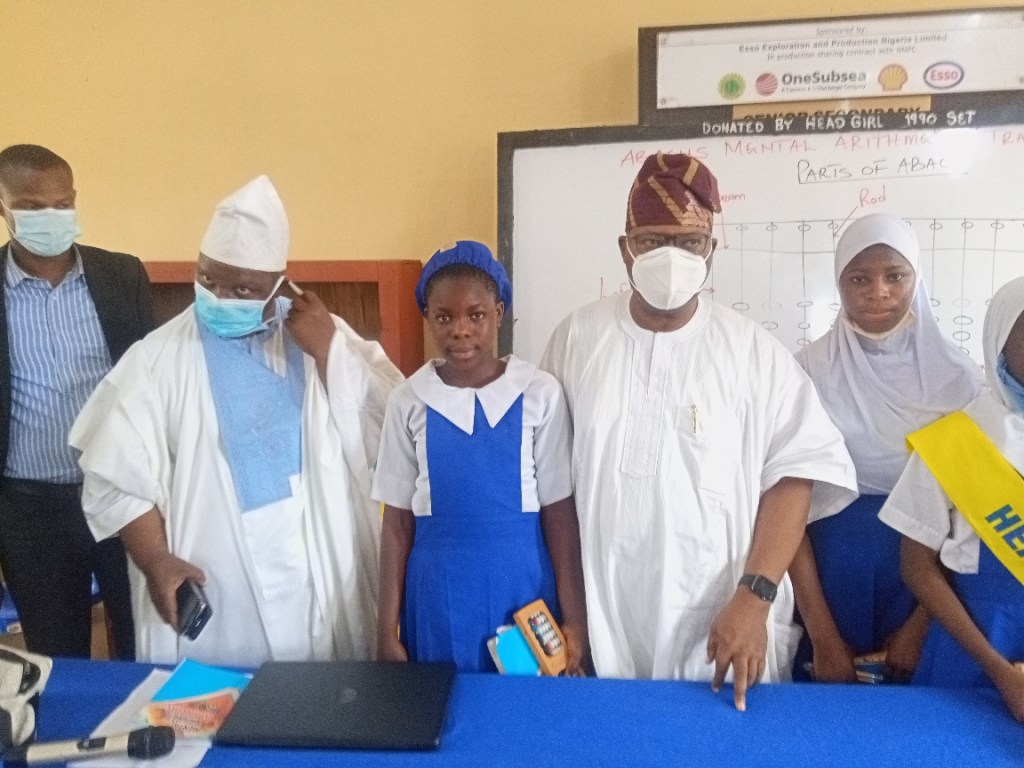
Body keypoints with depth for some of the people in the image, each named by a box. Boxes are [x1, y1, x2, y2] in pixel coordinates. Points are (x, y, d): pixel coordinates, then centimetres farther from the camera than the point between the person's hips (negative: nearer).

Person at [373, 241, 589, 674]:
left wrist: (575, 620, -3)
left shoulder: (540, 394, -7)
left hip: (520, 588, -1)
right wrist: (387, 630, 3)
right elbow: (398, 522, 1)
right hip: (439, 594, 1)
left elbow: (560, 513, -4)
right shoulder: (409, 402, -3)